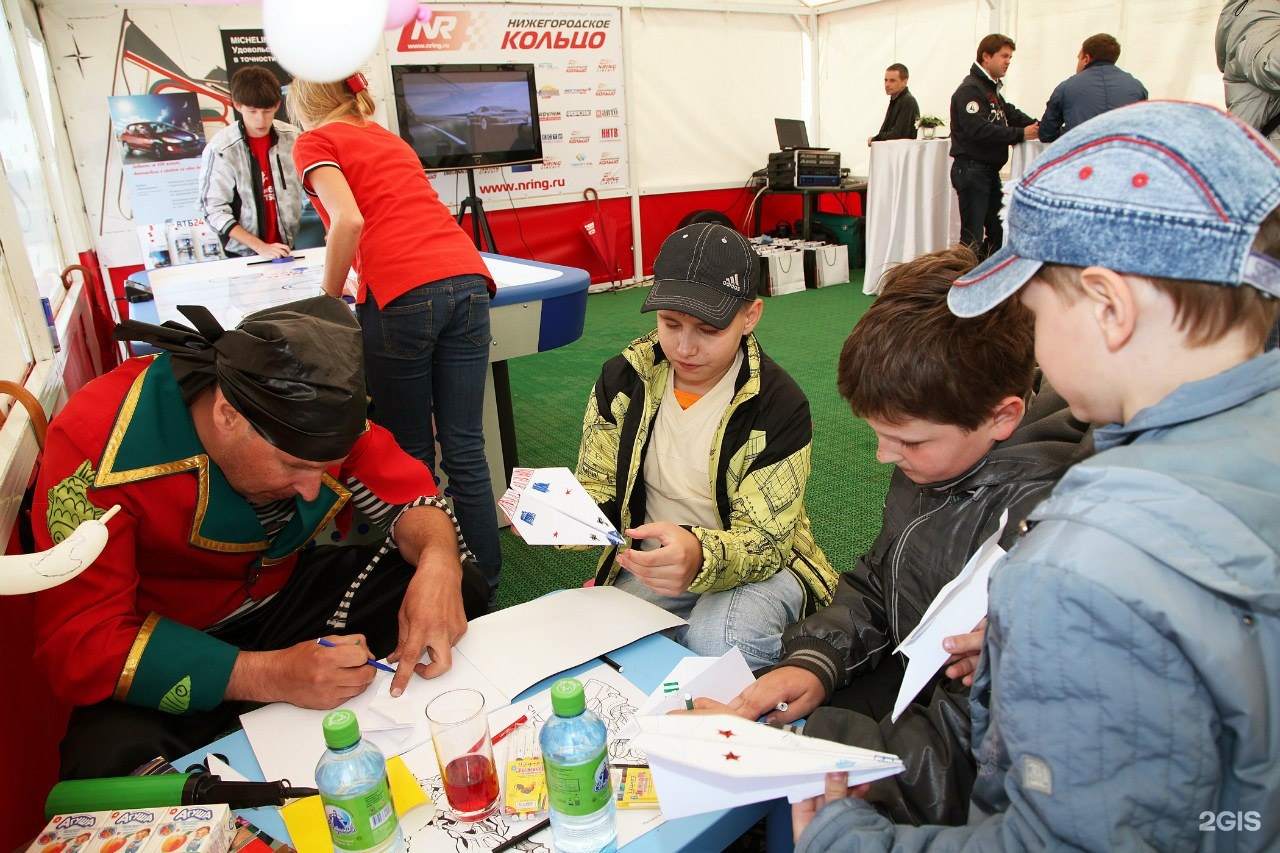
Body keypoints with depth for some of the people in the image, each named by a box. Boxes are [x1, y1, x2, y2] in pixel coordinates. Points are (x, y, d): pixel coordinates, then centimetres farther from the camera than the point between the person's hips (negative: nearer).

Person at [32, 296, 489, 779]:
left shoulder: (311, 411, -16)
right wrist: (270, 676, -37)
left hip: (289, 592, 4)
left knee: (460, 589, -13)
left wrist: (438, 562, -33)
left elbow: (407, 493, -9)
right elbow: (78, 647, -27)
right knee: (112, 761, -36)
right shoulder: (97, 441, -28)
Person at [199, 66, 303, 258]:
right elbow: (214, 209, -12)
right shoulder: (220, 149, -13)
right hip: (244, 255, -3)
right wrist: (260, 247, -19)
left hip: (288, 247, 3)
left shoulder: (291, 137, -4)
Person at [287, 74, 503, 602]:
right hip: (468, 280, 6)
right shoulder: (390, 139, 30)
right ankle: (485, 589, 12)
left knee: (411, 454, 6)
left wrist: (329, 298, 5)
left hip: (402, 295, -6)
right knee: (465, 449, 6)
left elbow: (349, 221, -7)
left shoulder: (315, 142, 10)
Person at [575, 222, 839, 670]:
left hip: (758, 565, -3)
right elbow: (598, 494, 0)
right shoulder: (622, 379, -5)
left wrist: (700, 557, -43)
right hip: (649, 564, 4)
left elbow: (762, 541, -19)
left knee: (718, 644, -35)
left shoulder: (779, 405, -18)